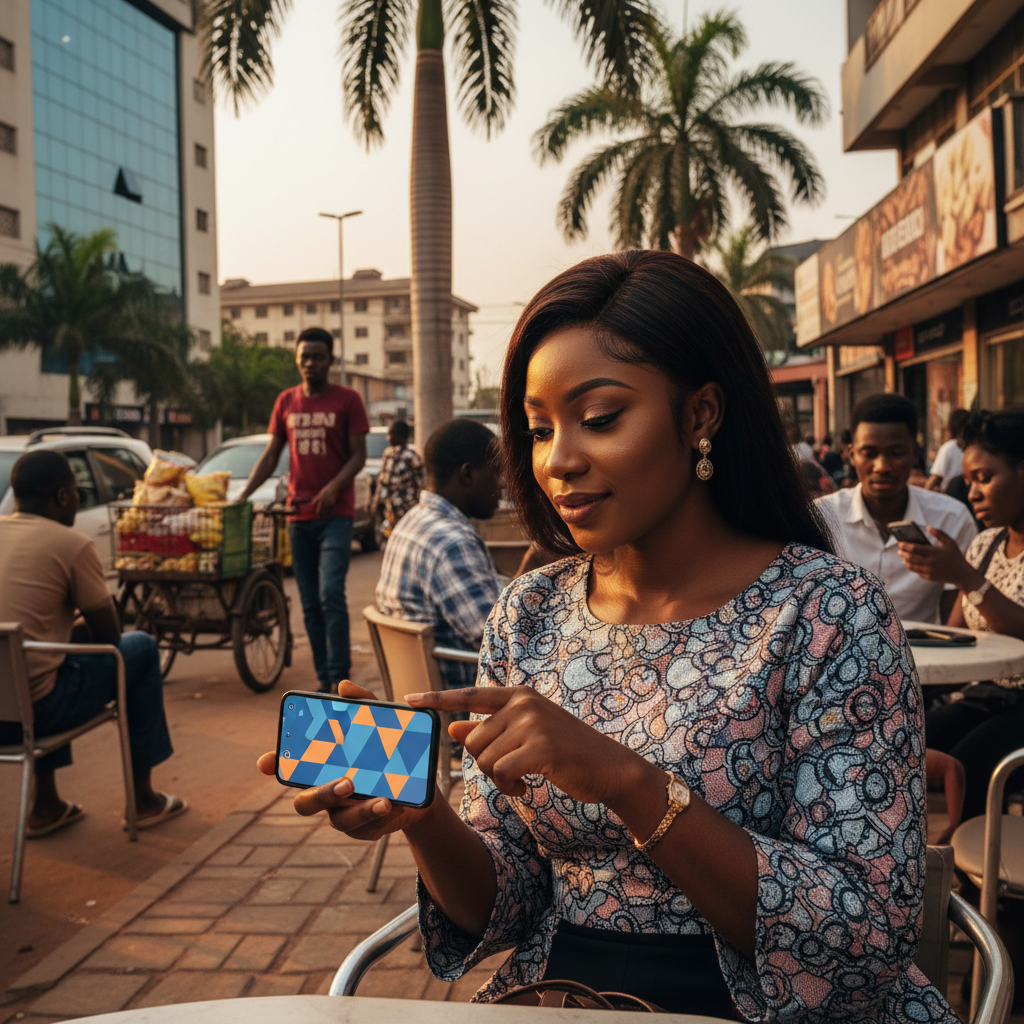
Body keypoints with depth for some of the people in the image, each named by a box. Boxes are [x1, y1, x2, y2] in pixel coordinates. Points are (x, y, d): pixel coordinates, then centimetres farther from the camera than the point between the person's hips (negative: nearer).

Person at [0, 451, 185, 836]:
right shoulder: (72, 544, -9)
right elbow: (109, 634, -2)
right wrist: (81, 630, 18)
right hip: (33, 709, -7)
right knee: (141, 648, 14)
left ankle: (46, 805, 34)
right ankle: (144, 799, 23)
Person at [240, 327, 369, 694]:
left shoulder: (347, 400, 1)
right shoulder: (286, 402, 13)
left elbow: (358, 456, -3)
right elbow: (270, 456, 16)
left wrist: (333, 488, -19)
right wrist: (243, 496, 6)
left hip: (336, 515, -4)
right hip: (299, 515, 4)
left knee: (331, 594, -16)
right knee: (310, 605, 5)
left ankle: (340, 680, -11)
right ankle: (324, 681, 12)